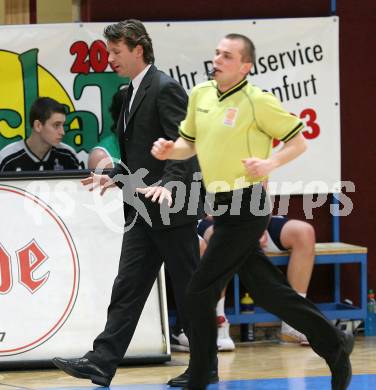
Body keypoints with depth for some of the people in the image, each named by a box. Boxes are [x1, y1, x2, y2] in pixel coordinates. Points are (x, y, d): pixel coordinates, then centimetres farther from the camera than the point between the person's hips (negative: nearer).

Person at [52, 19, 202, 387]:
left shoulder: (165, 89, -12)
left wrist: (169, 185, -32)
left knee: (187, 288, 1)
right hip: (141, 212, 9)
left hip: (170, 209, -9)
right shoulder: (133, 94, 16)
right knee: (127, 287, 3)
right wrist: (115, 176, 11)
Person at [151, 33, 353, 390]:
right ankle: (333, 344, 21)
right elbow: (189, 143, 20)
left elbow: (298, 140, -6)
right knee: (268, 292, 11)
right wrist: (168, 150, -1)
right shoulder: (200, 95, 8)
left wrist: (271, 163, -22)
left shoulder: (257, 102, -12)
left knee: (200, 293, -5)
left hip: (245, 207, -7)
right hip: (223, 208, 7)